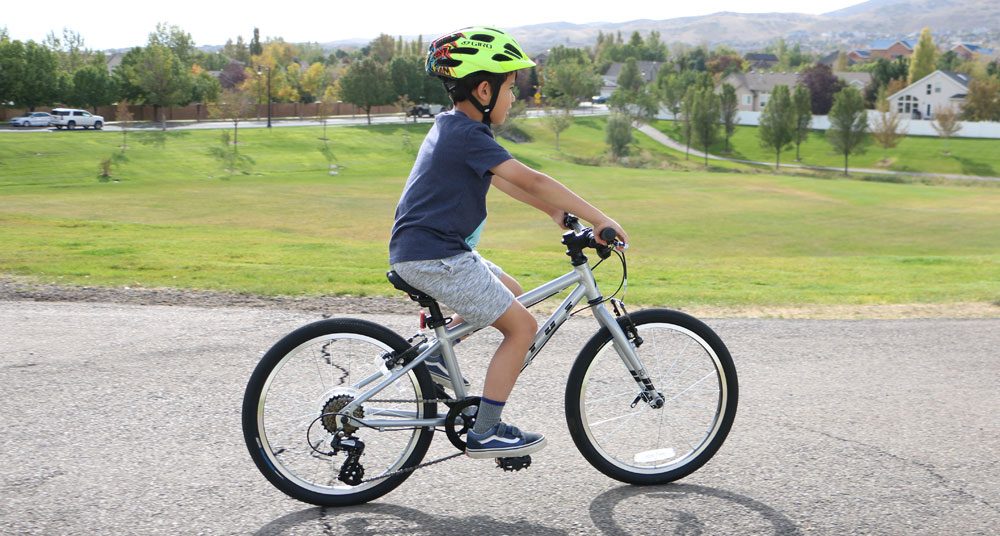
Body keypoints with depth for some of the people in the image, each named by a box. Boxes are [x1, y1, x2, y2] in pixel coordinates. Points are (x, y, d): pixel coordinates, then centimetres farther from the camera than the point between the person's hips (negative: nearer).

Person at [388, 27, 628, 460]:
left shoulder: (450, 127, 13)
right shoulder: (468, 134, -18)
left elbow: (504, 181, 18)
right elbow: (529, 180, -23)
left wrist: (558, 212, 14)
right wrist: (599, 219, -20)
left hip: (420, 249, 10)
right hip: (434, 257, -10)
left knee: (510, 292, 23)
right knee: (522, 326, -4)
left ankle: (433, 352, 20)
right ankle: (484, 434, 2)